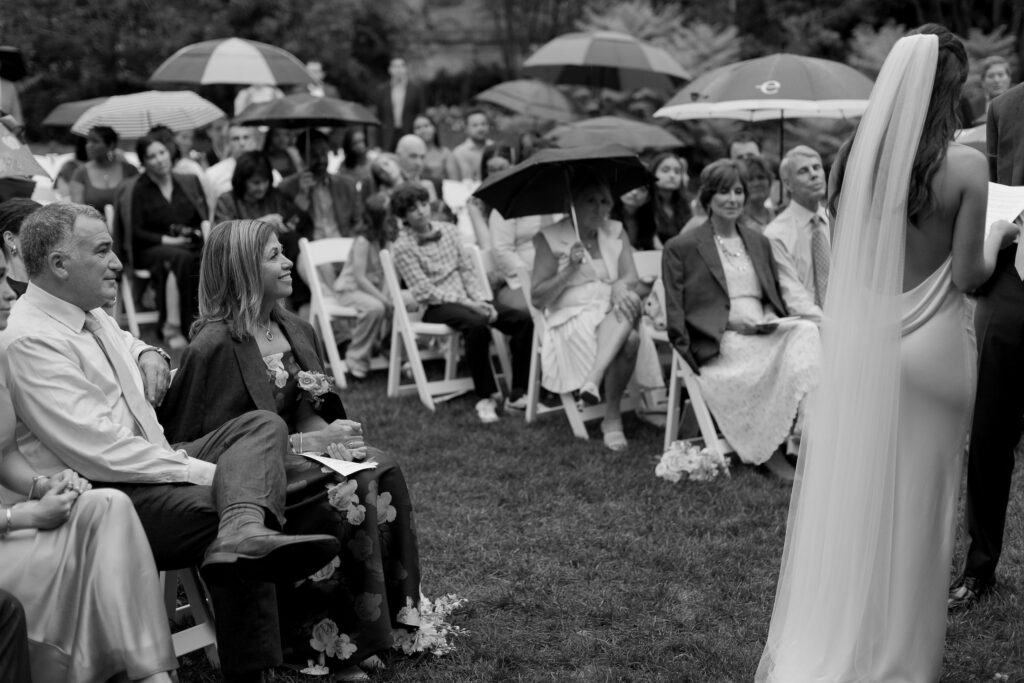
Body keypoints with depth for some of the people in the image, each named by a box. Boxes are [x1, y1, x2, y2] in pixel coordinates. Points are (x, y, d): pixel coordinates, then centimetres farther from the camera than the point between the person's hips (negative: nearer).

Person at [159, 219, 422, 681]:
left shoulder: (297, 332, 11)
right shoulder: (214, 346, -14)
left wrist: (330, 435, -9)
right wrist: (309, 442, -17)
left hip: (295, 456, 7)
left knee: (383, 474, -18)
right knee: (346, 497, -28)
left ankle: (392, 621, -10)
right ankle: (340, 643, -17)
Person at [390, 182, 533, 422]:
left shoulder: (448, 230, 12)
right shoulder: (402, 247, -5)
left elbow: (468, 269, 11)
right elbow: (425, 292, -11)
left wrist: (480, 300, -7)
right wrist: (467, 304, -17)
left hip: (467, 298, 6)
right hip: (436, 306, -6)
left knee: (523, 320, -15)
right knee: (476, 325, -37)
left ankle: (517, 394, -12)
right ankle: (484, 398, -25)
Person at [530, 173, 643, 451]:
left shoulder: (616, 232, 15)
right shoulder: (551, 239, 2)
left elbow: (632, 278, 3)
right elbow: (538, 298, -1)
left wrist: (620, 285, -22)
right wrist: (570, 269, -14)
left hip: (614, 316, 4)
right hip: (569, 318, -4)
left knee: (631, 301, -33)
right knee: (629, 340, -32)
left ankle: (595, 377, -35)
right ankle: (612, 418, -27)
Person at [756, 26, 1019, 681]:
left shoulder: (856, 156, -2)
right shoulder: (965, 165, -12)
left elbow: (848, 254, 6)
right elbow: (967, 276, -10)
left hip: (860, 340, 3)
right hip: (930, 347, -3)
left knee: (846, 494, 14)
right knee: (914, 500, 11)